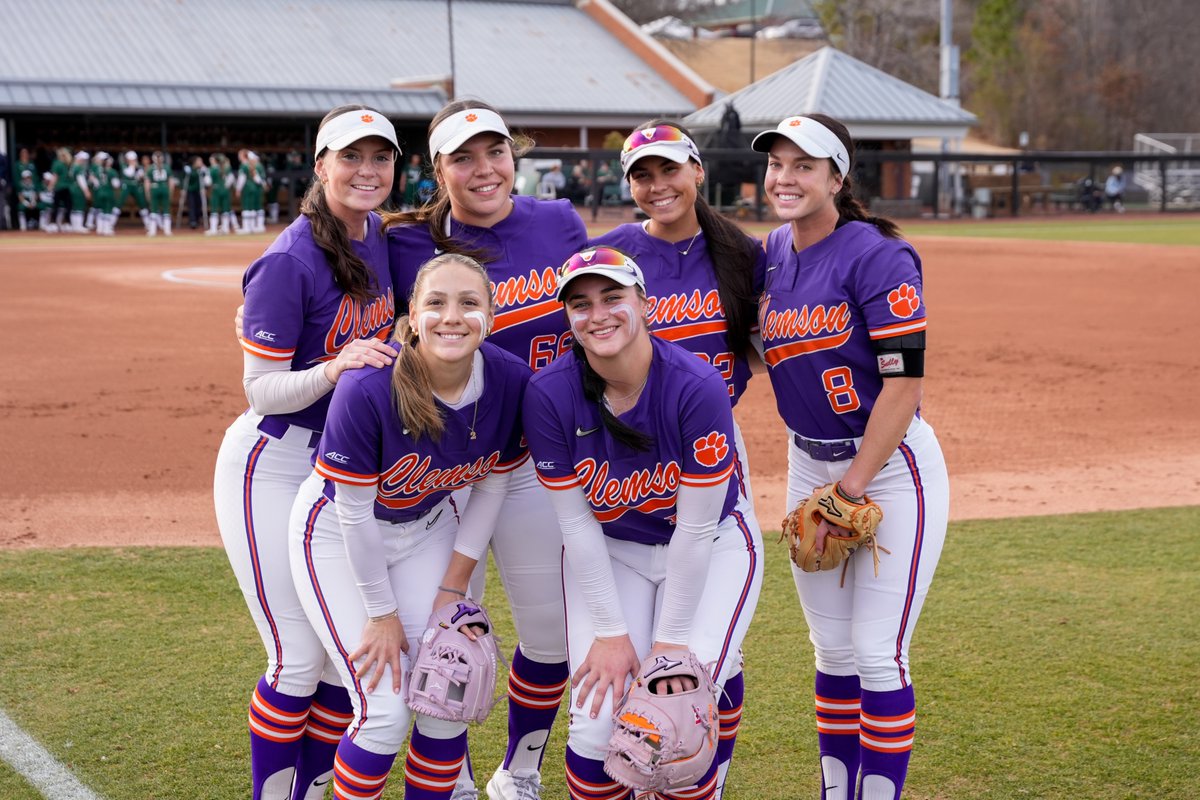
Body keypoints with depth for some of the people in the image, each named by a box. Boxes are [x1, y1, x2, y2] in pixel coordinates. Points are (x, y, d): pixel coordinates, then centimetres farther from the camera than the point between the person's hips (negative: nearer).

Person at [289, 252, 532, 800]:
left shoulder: (511, 382, -19)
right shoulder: (367, 389, -32)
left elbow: (490, 488, -3)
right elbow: (355, 512, -22)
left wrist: (454, 586, -3)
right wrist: (382, 613, -14)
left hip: (429, 527, 4)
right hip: (340, 536, -4)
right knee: (386, 708, -11)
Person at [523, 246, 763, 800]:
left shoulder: (698, 387, -27)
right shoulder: (549, 395, -20)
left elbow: (696, 527, -21)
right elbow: (576, 523, -12)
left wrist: (671, 640, -17)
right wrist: (611, 631, -12)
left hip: (713, 548, -2)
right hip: (609, 551, 2)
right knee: (598, 724, -12)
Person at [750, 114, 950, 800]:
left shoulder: (877, 255, -16)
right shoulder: (772, 254, 5)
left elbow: (904, 380, -20)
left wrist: (854, 485, -18)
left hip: (891, 465, -6)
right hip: (809, 463, 7)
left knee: (877, 652, -5)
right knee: (834, 649, 12)